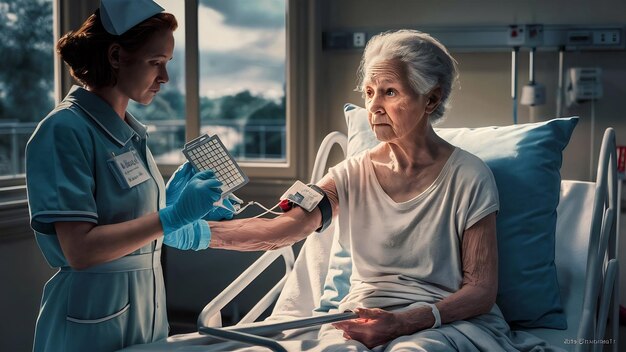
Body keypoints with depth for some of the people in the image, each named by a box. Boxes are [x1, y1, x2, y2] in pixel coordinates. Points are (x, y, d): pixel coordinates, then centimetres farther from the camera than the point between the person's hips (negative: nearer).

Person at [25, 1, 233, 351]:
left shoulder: (130, 132, 7)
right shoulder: (66, 130, -17)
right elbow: (80, 250, -23)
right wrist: (172, 216, -22)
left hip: (147, 309, 8)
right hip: (94, 320, -8)